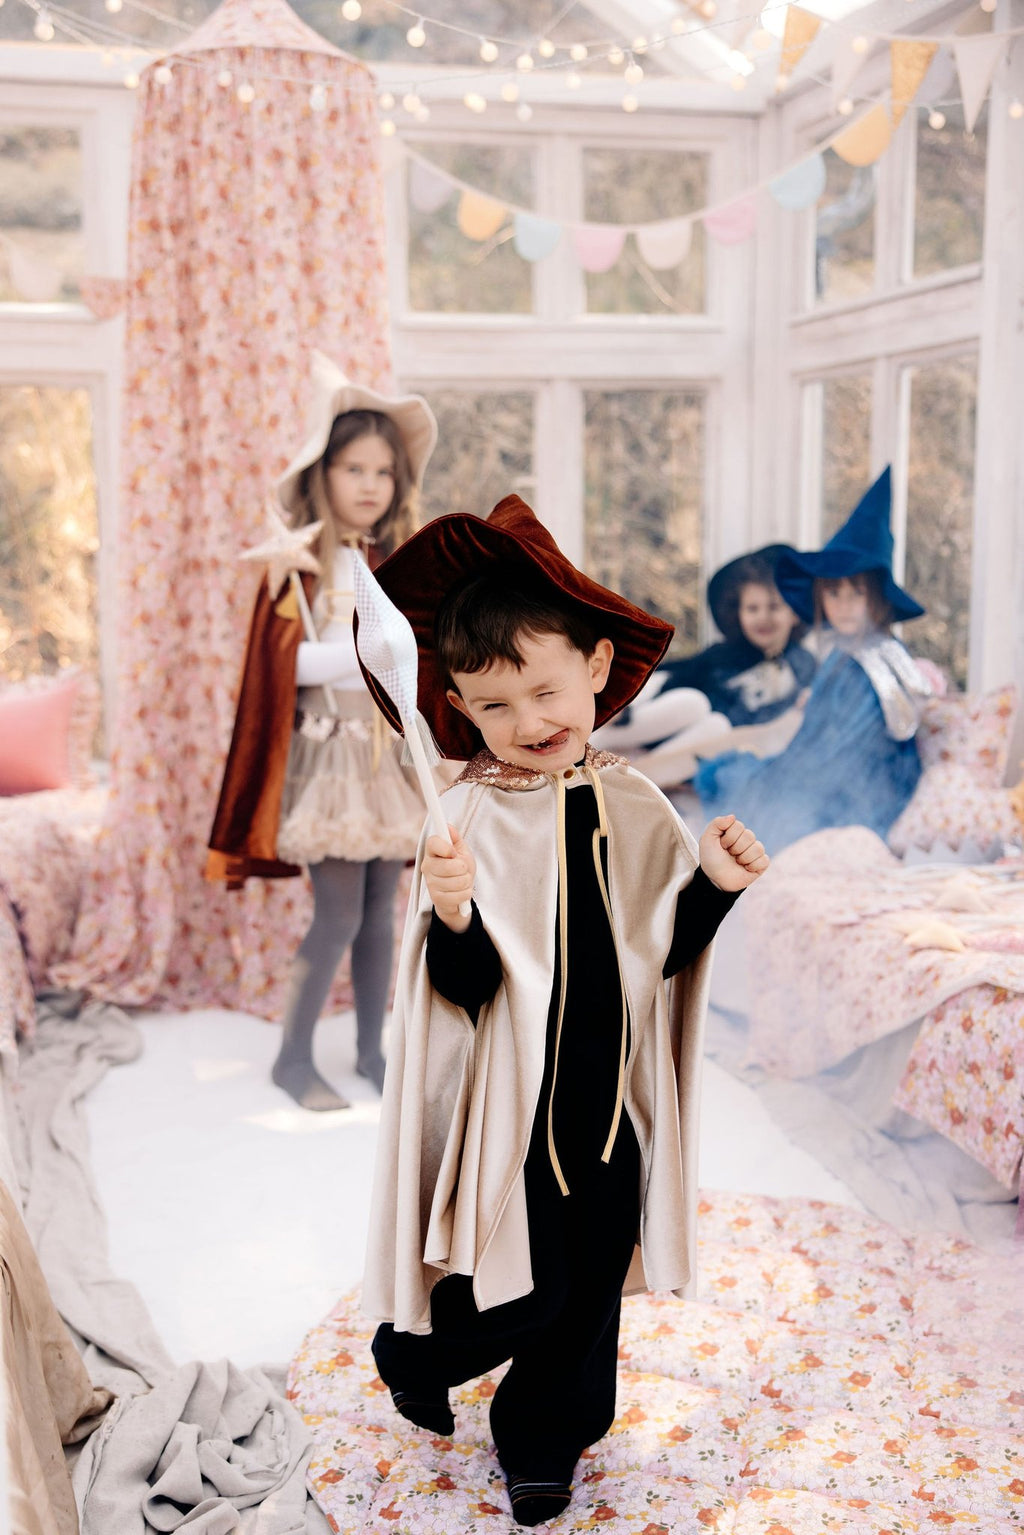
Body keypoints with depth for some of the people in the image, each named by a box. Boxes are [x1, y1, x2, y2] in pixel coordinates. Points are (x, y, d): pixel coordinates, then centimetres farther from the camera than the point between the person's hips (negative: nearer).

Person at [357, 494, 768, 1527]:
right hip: (508, 1106, -4)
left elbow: (664, 949, 8)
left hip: (610, 1103, 4)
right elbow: (463, 989, -17)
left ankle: (540, 1442, 41)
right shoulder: (470, 822, -15)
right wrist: (453, 916, -36)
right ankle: (411, 1354, 41)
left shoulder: (635, 808, -2)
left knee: (590, 1286, 16)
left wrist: (713, 884, -8)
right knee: (512, 1294, 7)